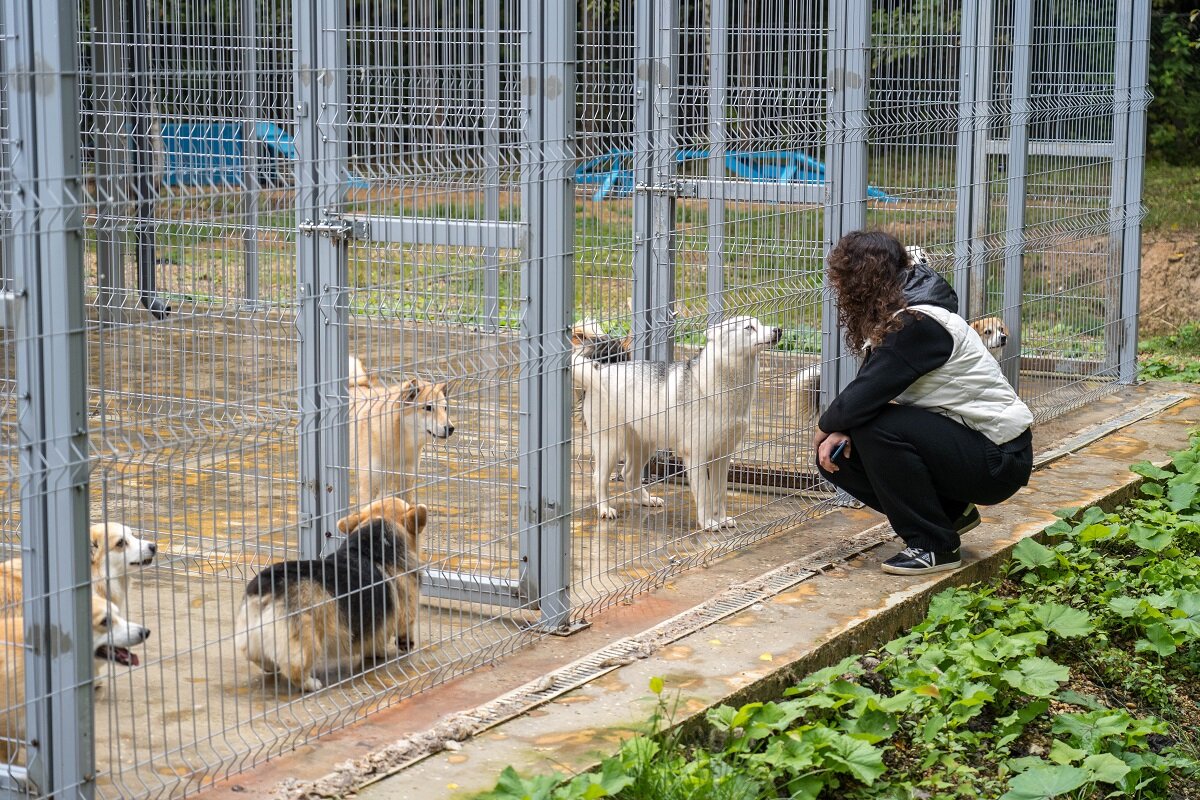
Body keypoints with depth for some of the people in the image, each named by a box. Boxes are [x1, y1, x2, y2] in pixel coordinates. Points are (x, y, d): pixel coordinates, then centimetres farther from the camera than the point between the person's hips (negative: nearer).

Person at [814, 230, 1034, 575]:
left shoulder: (918, 324, -25)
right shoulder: (890, 319, 5)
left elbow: (865, 396, -28)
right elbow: (868, 390, 8)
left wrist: (826, 426, -8)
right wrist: (839, 431, -11)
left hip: (999, 459, -9)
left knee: (877, 427, -28)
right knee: (838, 456, -1)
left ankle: (934, 546, -13)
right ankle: (951, 512, 13)